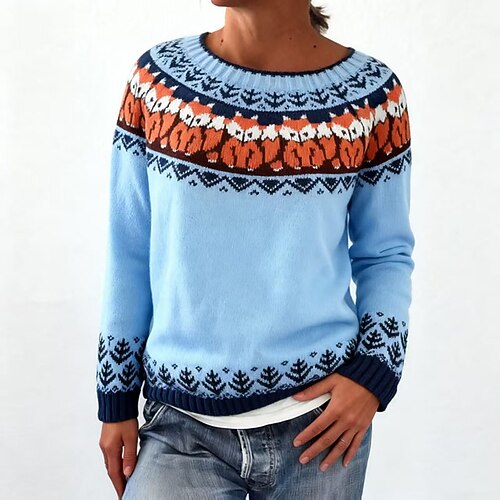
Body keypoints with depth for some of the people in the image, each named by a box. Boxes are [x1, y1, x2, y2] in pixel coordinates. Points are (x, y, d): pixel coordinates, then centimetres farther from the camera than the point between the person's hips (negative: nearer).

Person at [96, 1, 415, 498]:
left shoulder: (371, 94, -6)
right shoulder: (156, 78, -3)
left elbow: (386, 254, 6)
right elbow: (129, 252, 3)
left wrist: (374, 372, -8)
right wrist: (117, 398, 7)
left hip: (320, 415, 0)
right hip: (182, 423, 1)